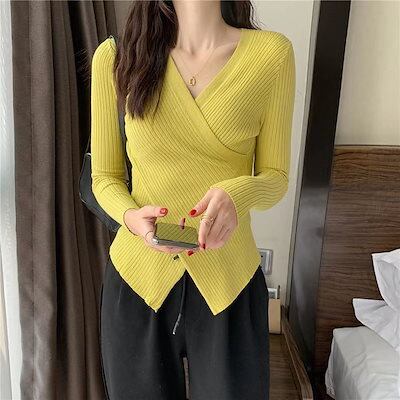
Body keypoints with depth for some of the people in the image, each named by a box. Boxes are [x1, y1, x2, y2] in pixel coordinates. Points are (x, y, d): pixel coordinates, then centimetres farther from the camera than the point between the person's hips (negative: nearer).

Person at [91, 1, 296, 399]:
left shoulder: (272, 52, -5)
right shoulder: (115, 55, -4)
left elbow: (275, 178, -1)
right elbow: (104, 177, 3)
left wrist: (239, 194, -23)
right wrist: (130, 216, -18)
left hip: (231, 281, 0)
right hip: (137, 277, 1)